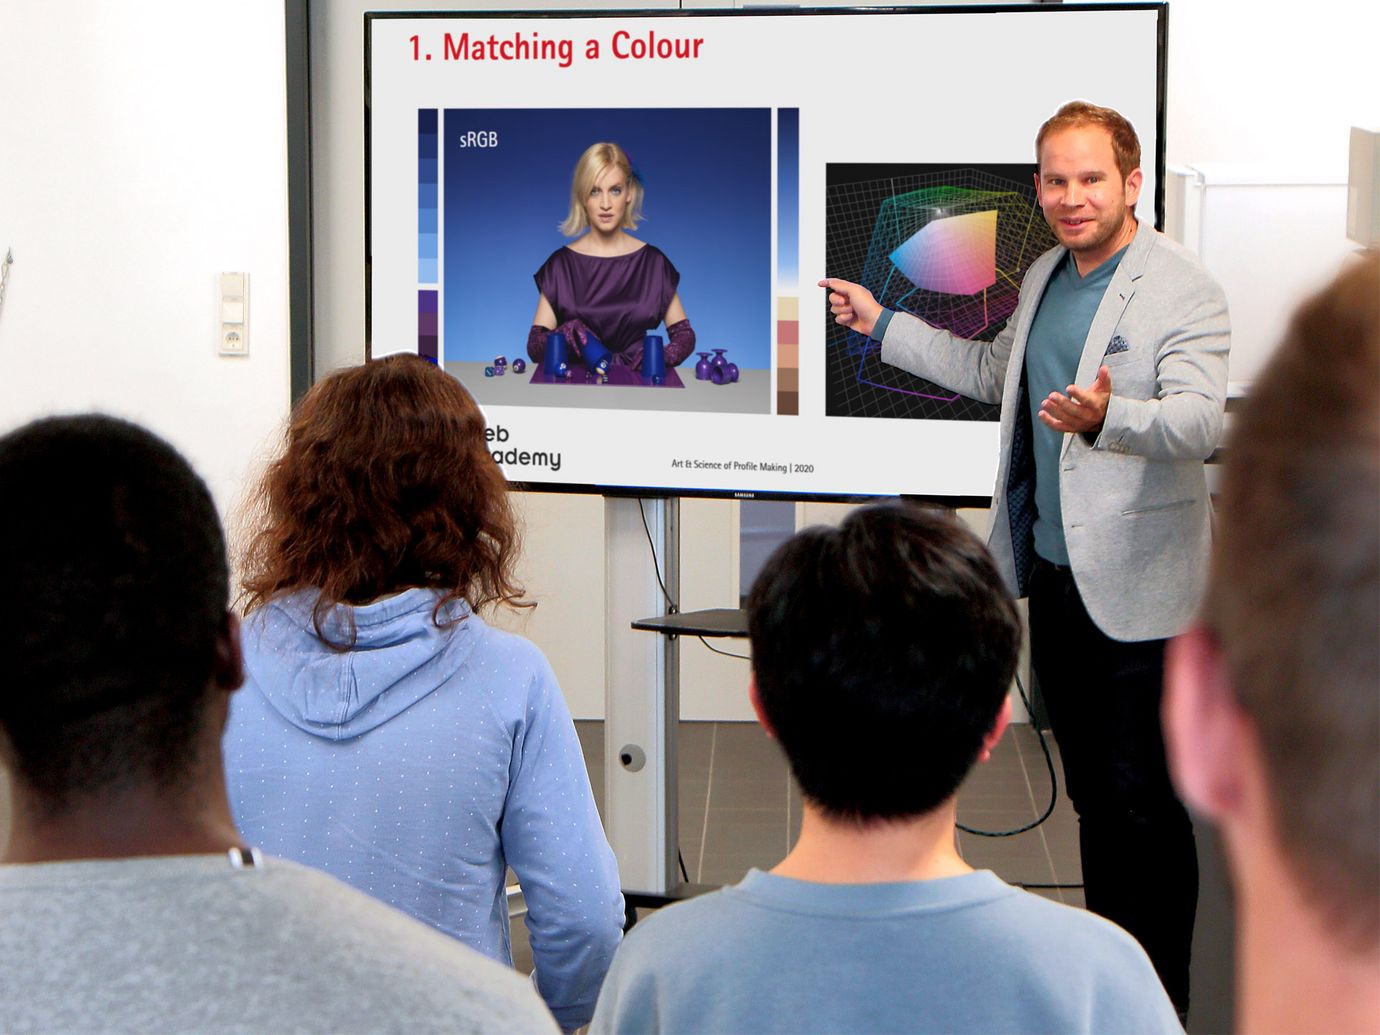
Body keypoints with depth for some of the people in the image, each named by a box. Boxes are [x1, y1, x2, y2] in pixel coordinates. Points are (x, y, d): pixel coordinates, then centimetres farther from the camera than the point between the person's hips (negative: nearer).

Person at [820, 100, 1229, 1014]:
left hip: (1134, 588, -8)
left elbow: (1200, 418, -24)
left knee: (1141, 802, -6)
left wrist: (1106, 417, -42)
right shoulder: (1047, 276, 15)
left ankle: (1159, 1003, 3)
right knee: (1092, 793, 14)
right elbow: (995, 372, 31)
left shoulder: (1183, 289, -12)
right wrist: (884, 327, 29)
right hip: (1054, 575, 8)